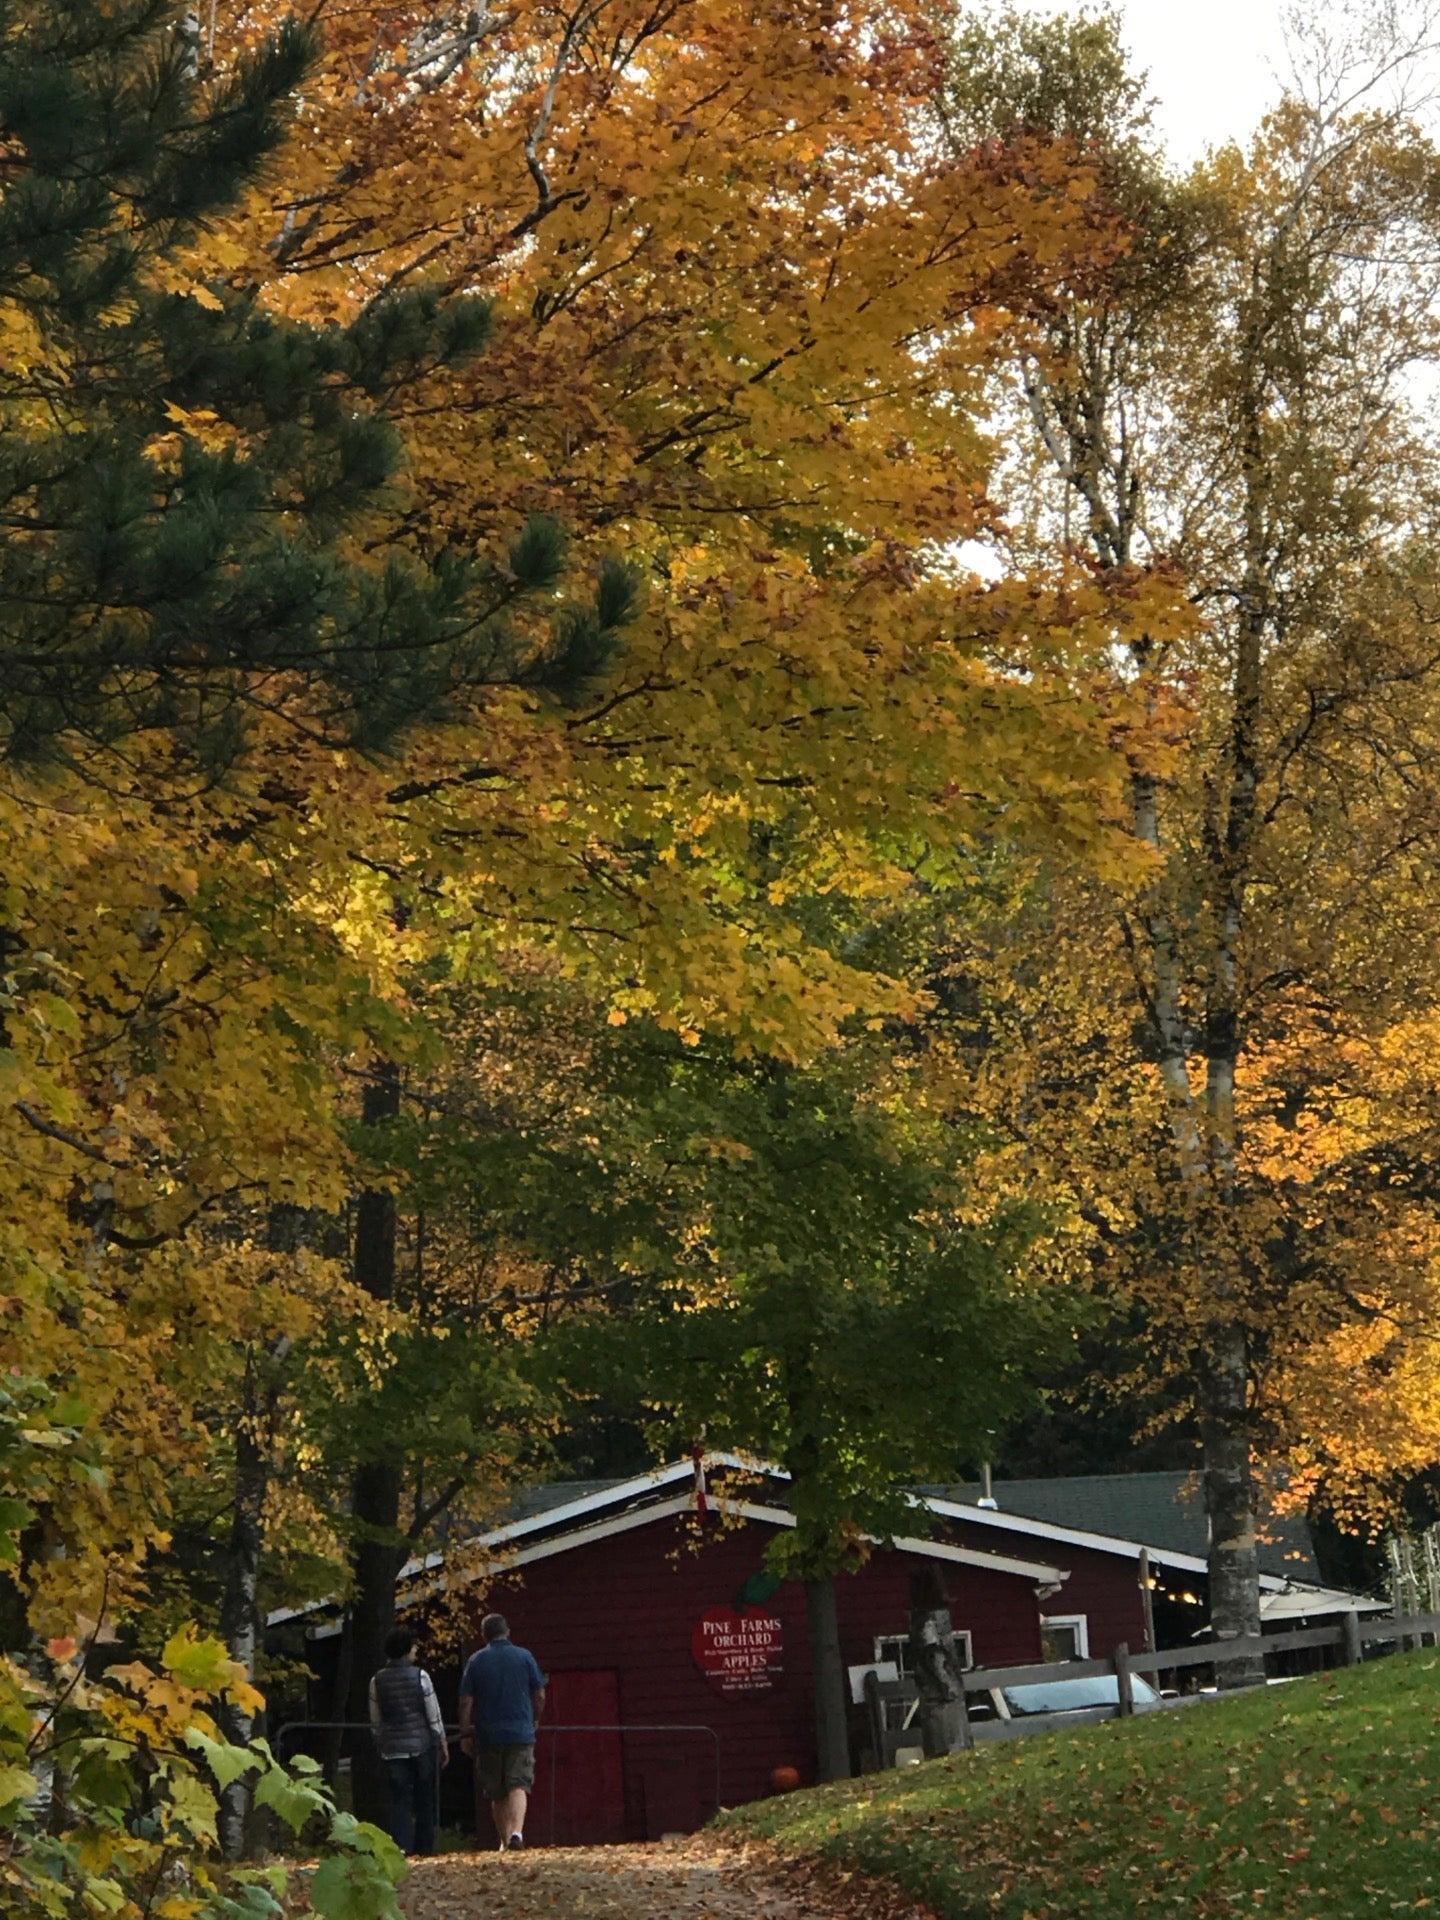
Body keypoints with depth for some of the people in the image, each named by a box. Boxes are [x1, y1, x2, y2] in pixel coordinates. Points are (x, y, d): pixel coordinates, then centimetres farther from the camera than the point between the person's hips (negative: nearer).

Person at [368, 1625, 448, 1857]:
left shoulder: (377, 1681, 1)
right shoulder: (420, 1676, -7)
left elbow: (375, 1723, 6)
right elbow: (434, 1716, -4)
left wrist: (381, 1747, 18)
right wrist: (443, 1744, 6)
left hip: (393, 1749, 2)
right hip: (422, 1745, -2)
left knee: (399, 1801, 3)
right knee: (425, 1800, 8)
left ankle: (400, 1847, -8)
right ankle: (424, 1848, 9)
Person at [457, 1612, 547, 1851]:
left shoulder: (476, 1661, 1)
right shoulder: (525, 1657, 2)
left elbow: (466, 1701, -1)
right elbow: (540, 1695, 5)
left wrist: (465, 1734, 5)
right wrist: (533, 1721, 21)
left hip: (488, 1736, 1)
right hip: (521, 1733, -1)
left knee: (497, 1794, 12)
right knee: (518, 1786, -6)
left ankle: (505, 1841, 16)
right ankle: (517, 1832, -27)